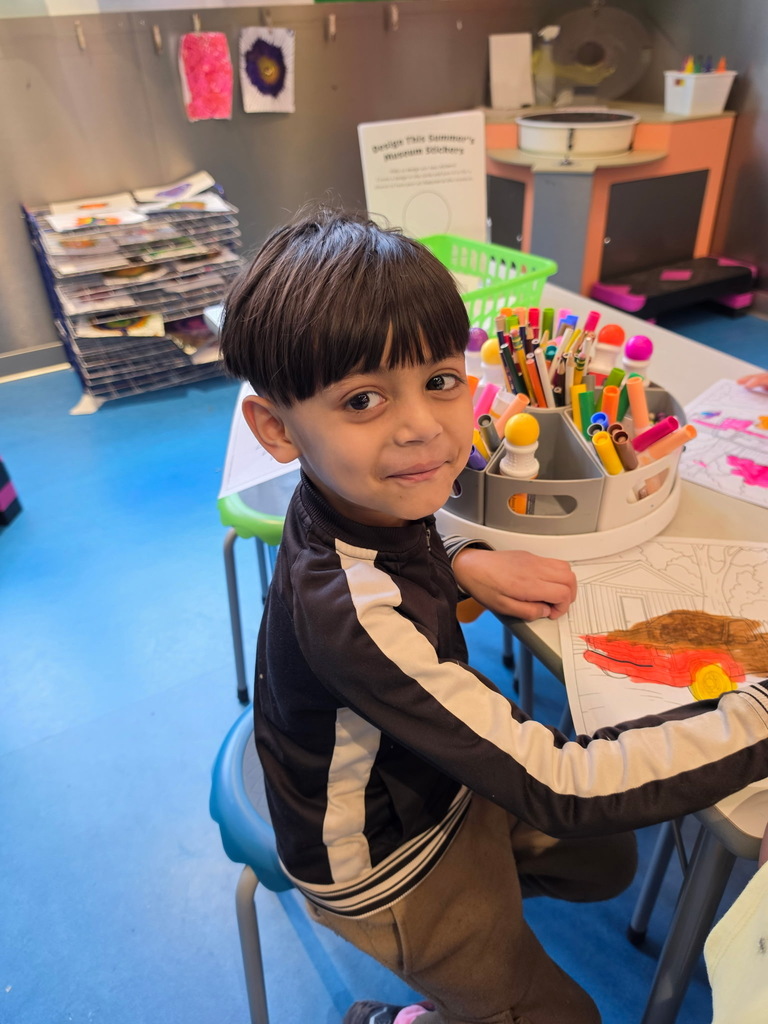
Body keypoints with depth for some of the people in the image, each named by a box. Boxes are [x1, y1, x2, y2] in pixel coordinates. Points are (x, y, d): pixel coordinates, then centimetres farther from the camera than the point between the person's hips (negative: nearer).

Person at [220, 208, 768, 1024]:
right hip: (386, 869, -6)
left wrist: (464, 569, -15)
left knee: (606, 863, 22)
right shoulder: (349, 613, -44)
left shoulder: (359, 499, -20)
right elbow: (562, 792, -40)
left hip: (443, 779, 6)